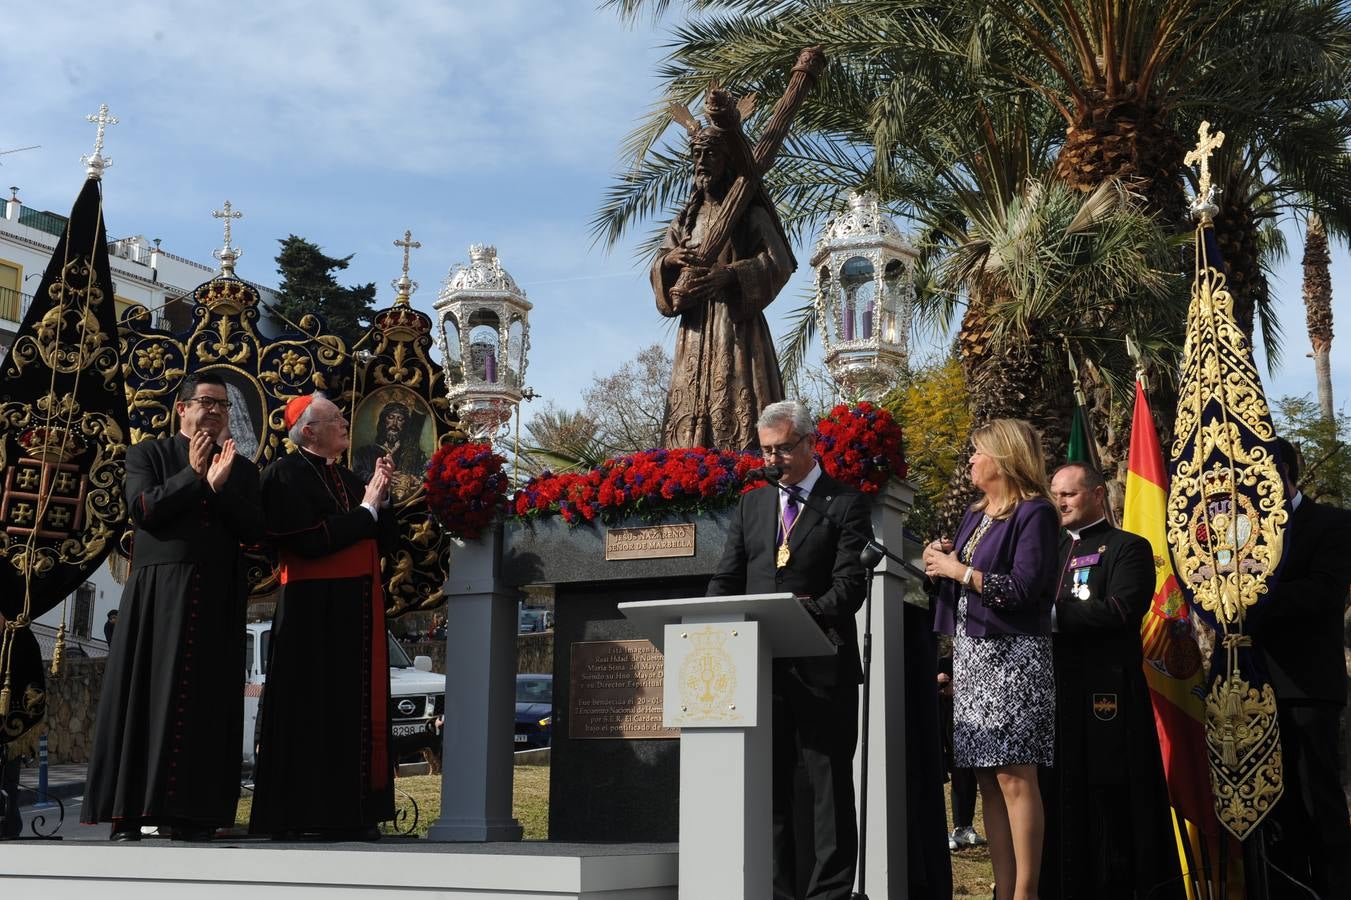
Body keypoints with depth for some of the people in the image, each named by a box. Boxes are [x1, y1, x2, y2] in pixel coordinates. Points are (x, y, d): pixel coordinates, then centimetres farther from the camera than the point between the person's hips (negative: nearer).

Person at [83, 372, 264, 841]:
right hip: (158, 594, -2)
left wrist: (221, 485, -8)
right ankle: (128, 812, 2)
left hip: (218, 601, 2)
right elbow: (142, 510, -6)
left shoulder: (241, 468, 16)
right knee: (146, 695, -2)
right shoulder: (148, 454, 10)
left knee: (206, 703, -2)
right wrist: (193, 476, -9)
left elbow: (253, 531, 4)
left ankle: (191, 815, 1)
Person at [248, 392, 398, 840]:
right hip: (313, 610, -8)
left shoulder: (346, 478, 17)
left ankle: (347, 812, 11)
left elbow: (387, 539, 14)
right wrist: (366, 509, -11)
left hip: (356, 609, 8)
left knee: (357, 709, 7)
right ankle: (302, 815, 1)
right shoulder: (287, 474, -6)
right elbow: (310, 541, -19)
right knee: (314, 712, -5)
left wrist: (381, 497, -2)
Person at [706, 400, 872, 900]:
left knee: (829, 784, 1)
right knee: (767, 784, 8)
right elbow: (725, 579, 11)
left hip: (821, 665, -5)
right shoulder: (751, 505, 16)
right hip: (760, 664, 5)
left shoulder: (845, 504, 1)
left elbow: (850, 586, -9)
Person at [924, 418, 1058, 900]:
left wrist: (957, 570, -11)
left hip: (1012, 656, -8)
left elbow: (1024, 587, -16)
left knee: (1013, 777, -9)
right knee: (987, 780, 6)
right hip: (970, 654, 8)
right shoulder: (975, 515, 18)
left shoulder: (1033, 513, -6)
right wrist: (939, 561, 2)